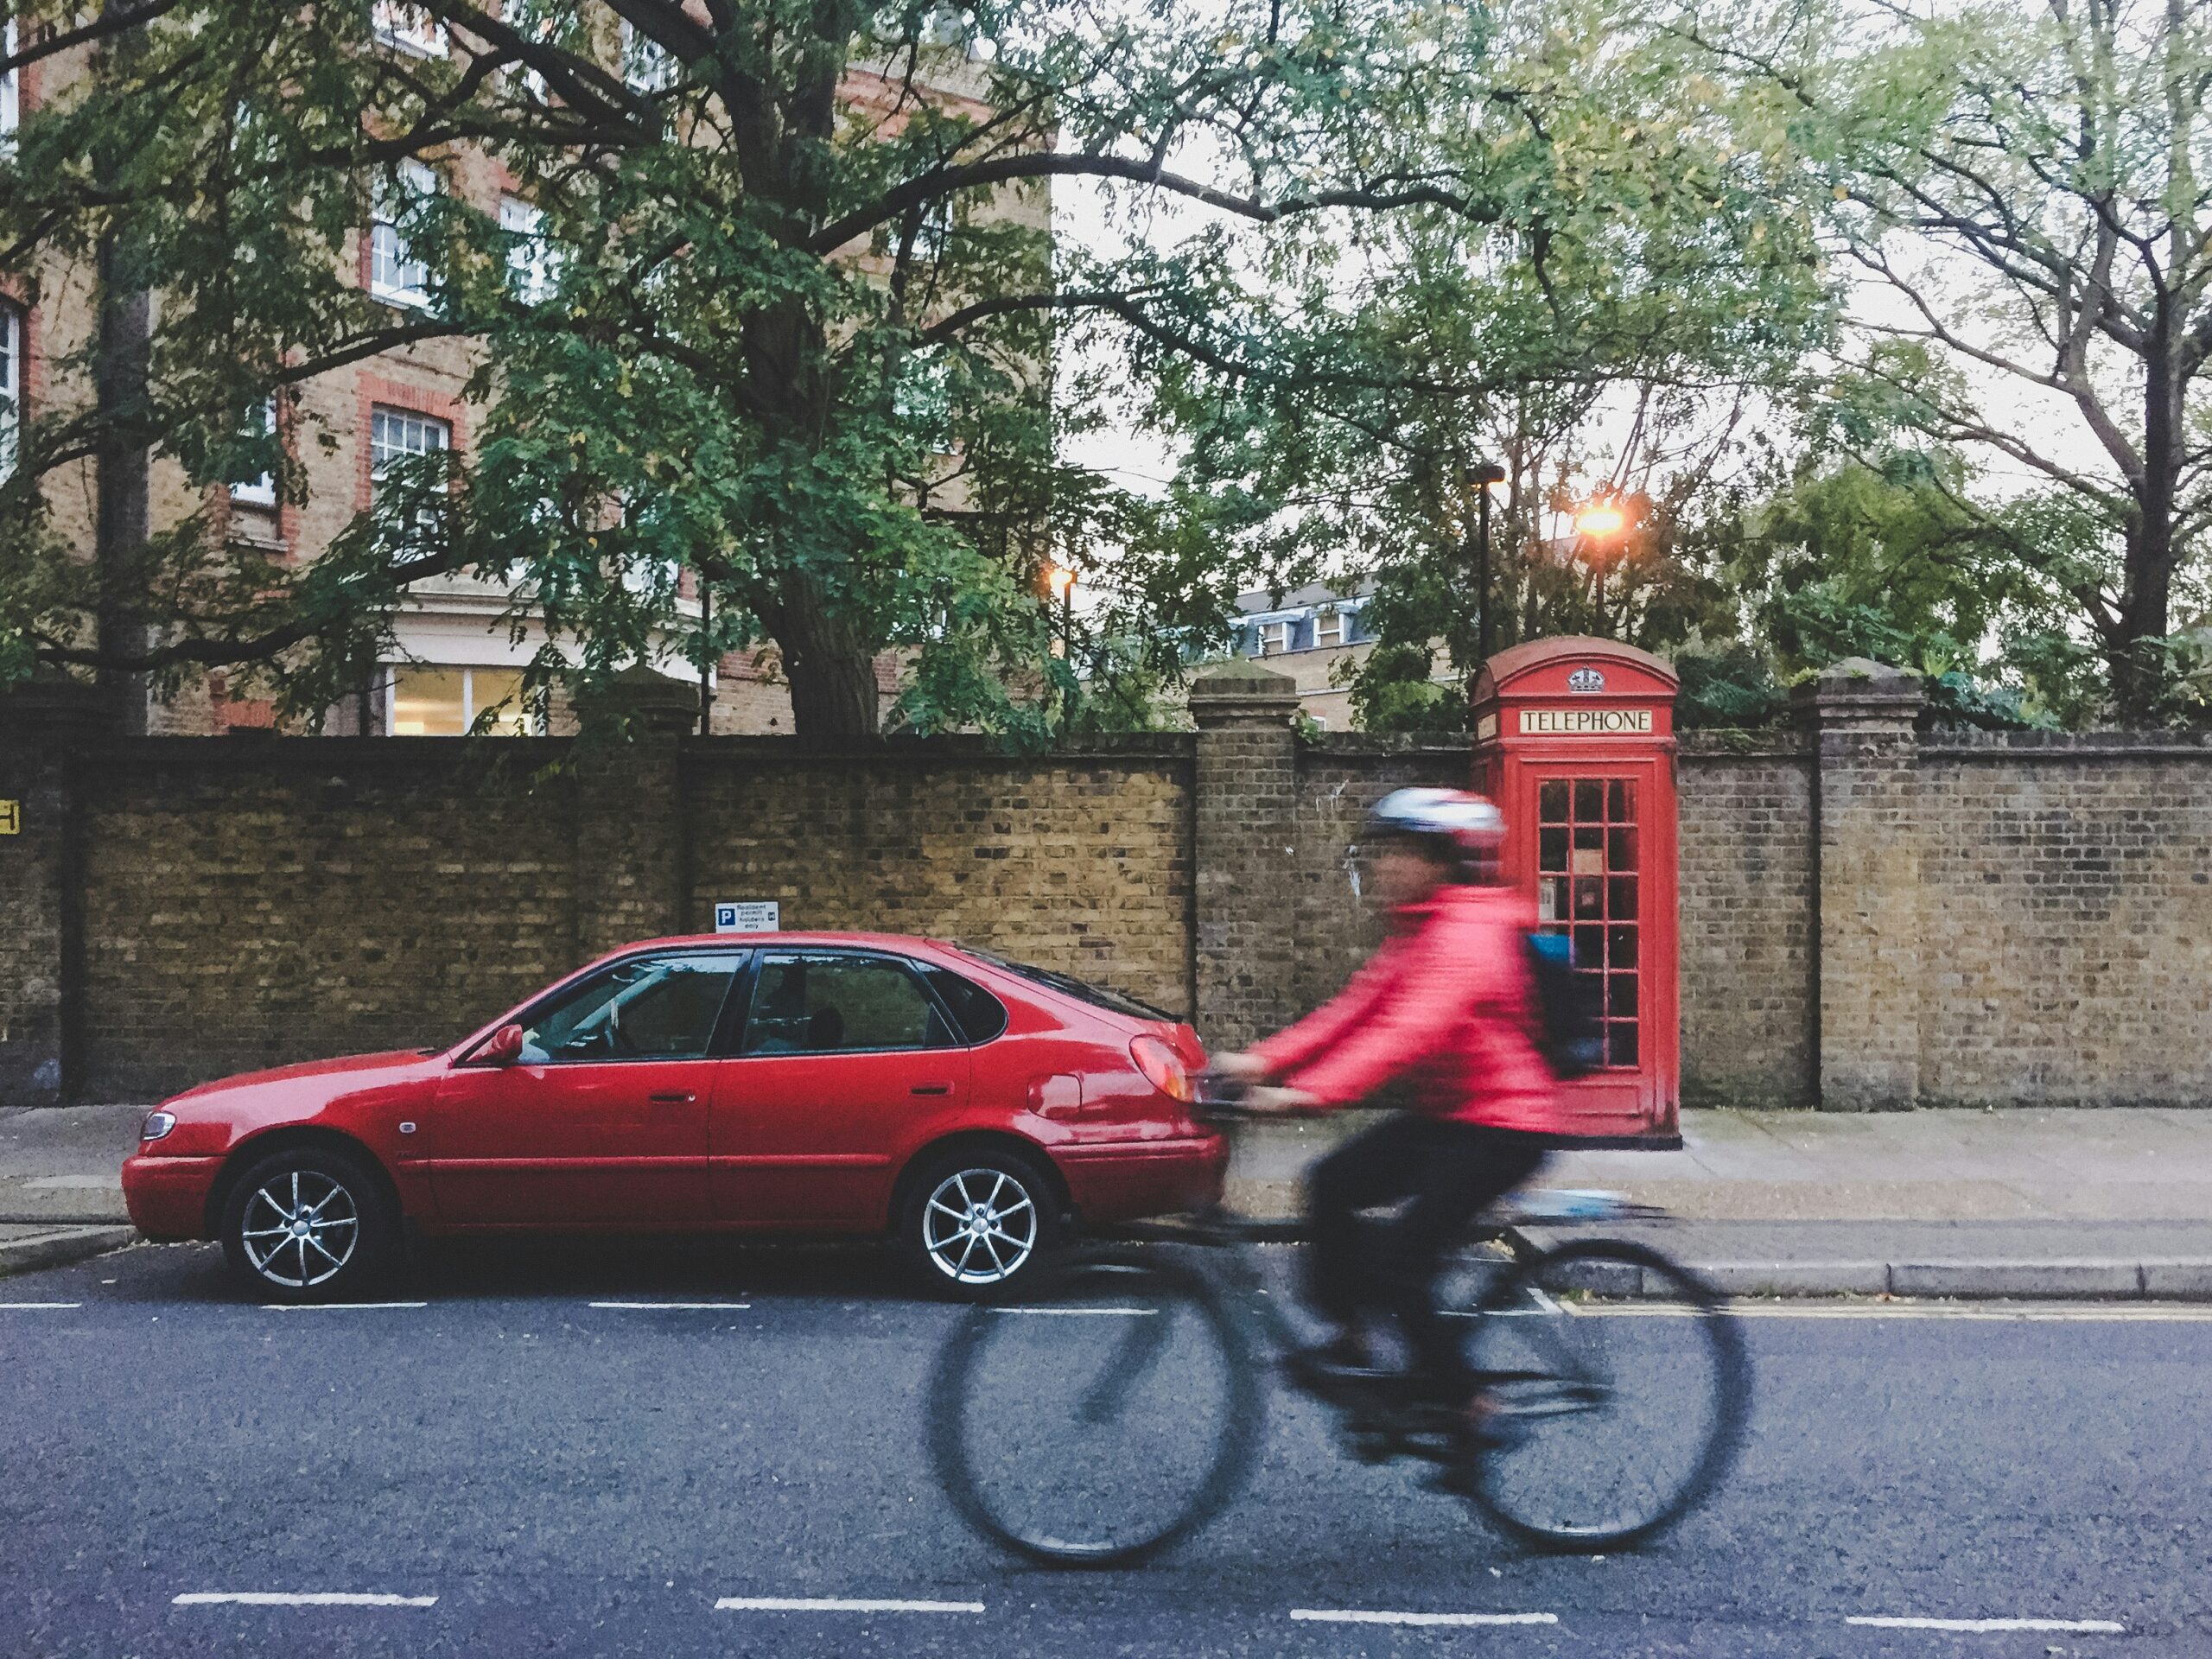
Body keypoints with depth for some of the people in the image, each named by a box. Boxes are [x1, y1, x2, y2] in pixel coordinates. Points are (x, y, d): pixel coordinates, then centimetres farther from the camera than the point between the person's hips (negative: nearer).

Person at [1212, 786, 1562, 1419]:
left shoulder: (1469, 936, -21)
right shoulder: (1419, 931, 11)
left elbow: (1408, 1033, -34)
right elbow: (1355, 1010, 6)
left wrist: (1309, 1093, -42)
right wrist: (1263, 1062, -4)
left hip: (1500, 1127, -9)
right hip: (1445, 1113, 9)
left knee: (1397, 1262, -14)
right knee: (1332, 1183, -1)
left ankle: (1461, 1402, 2)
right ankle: (1349, 1338, 11)